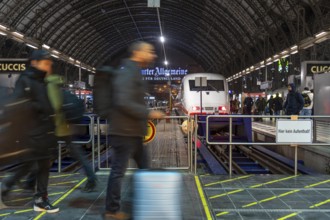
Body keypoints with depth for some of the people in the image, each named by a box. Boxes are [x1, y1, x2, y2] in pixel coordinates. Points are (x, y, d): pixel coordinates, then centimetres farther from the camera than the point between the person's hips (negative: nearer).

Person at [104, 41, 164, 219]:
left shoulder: (134, 73, 16)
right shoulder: (127, 72, -15)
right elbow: (124, 103, -26)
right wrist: (148, 113, -21)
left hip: (132, 132, 10)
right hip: (124, 132, -10)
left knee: (144, 167, 16)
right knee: (118, 171, 0)